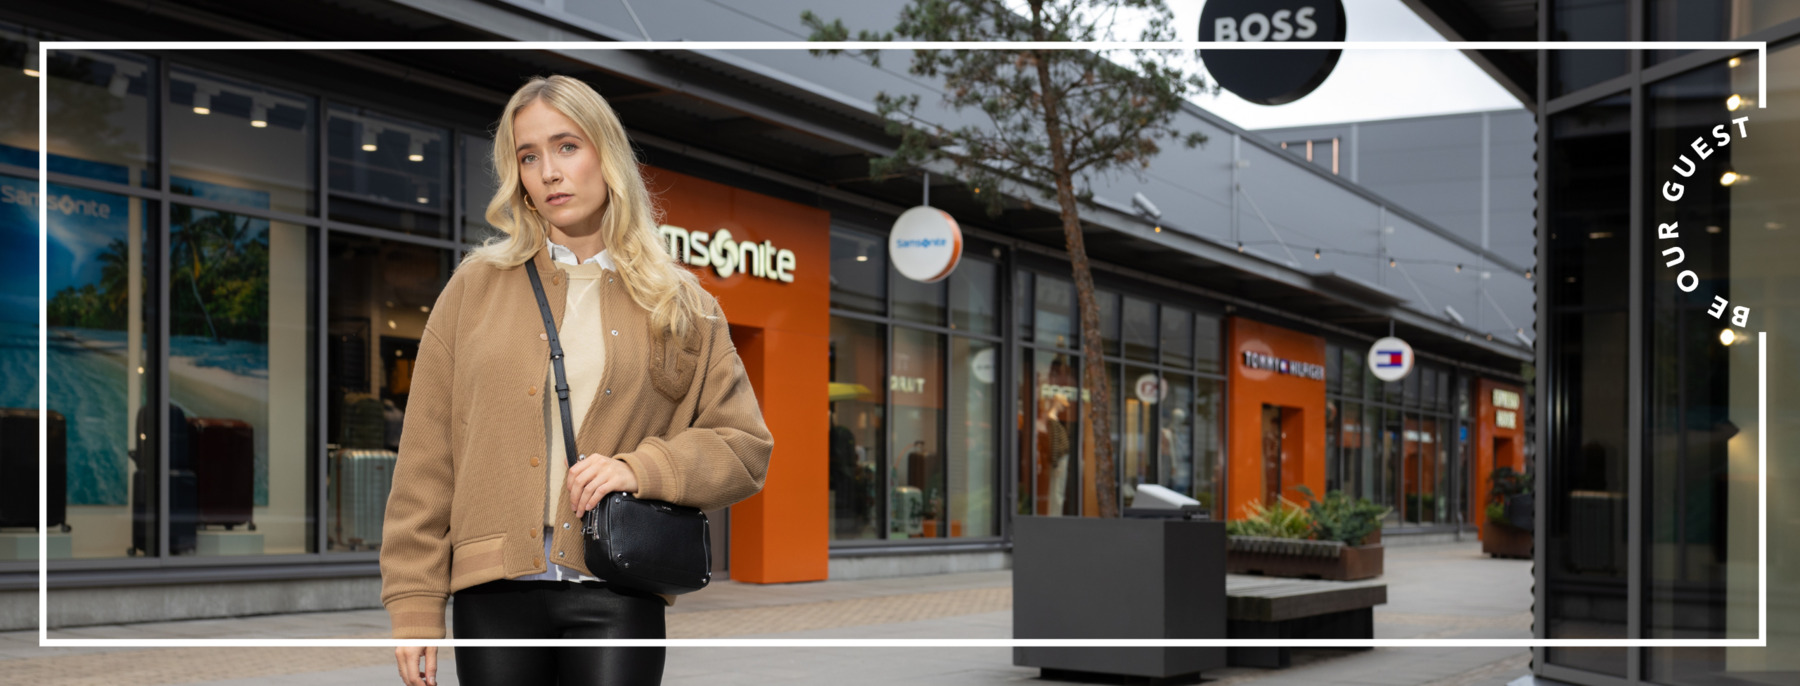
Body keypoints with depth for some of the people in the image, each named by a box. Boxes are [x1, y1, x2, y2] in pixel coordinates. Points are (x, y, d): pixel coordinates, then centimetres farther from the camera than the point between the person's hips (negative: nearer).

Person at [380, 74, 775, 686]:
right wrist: (413, 604, 1)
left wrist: (642, 469, -10)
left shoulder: (680, 306, 10)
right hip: (495, 590, 1)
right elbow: (425, 459, 7)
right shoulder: (477, 286, 9)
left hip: (618, 597, -1)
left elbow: (745, 449, 7)